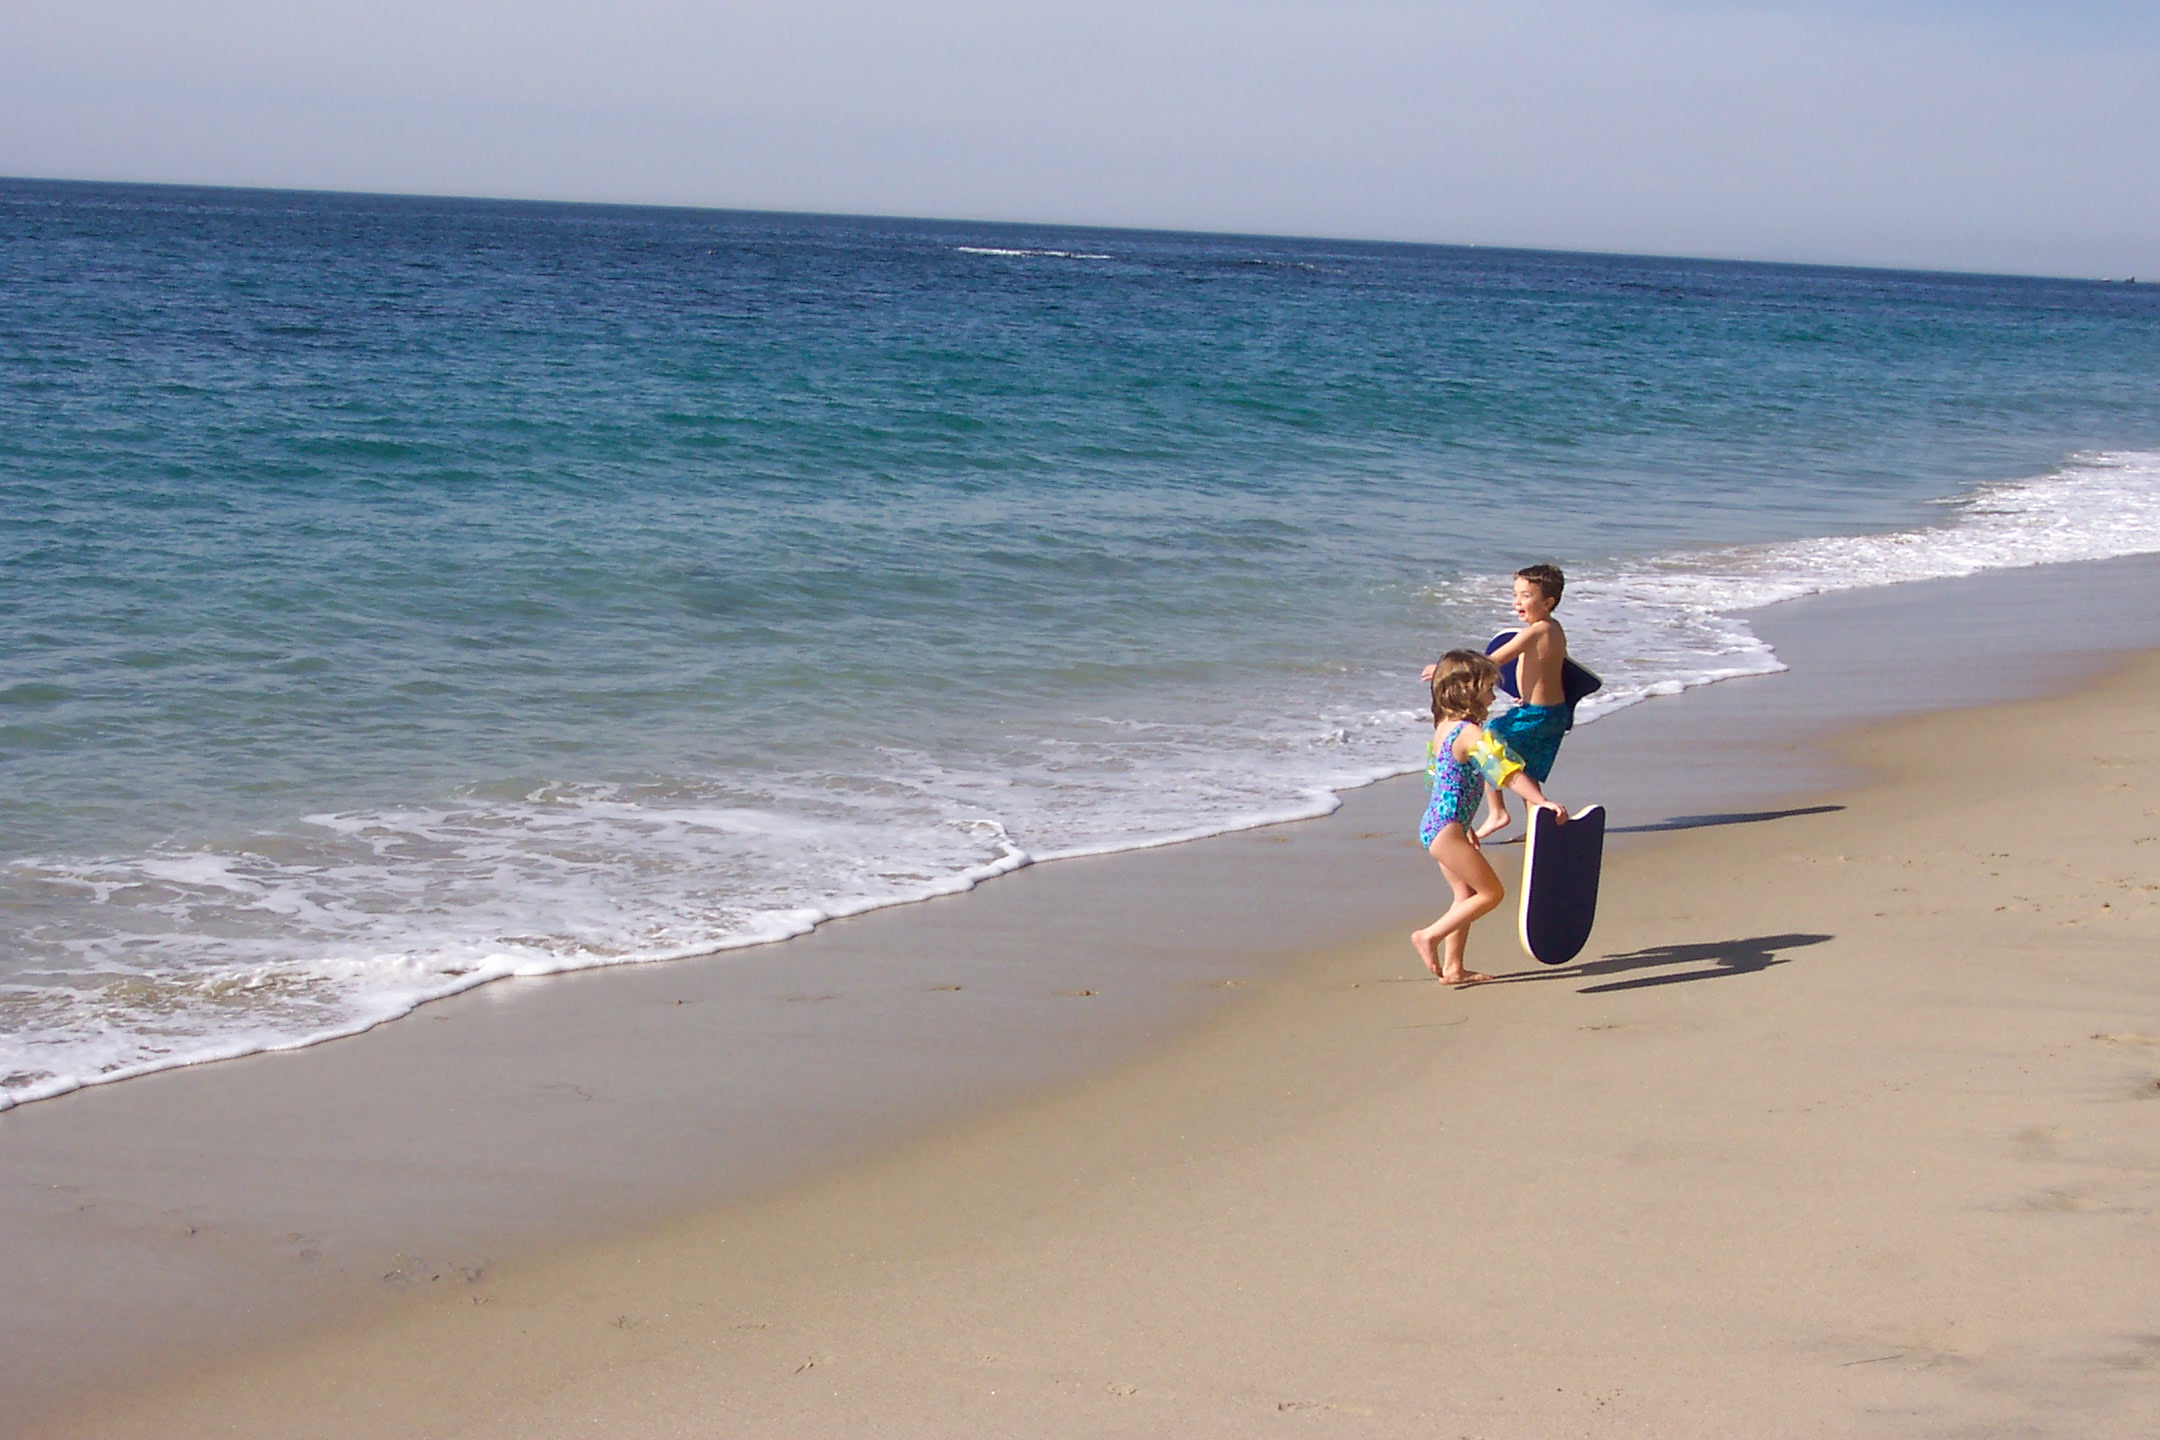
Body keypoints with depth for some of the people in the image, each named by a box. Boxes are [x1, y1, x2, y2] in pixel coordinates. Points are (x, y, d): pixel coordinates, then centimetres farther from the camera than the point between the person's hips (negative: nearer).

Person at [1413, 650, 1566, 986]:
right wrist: (1543, 802, -35)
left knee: (1466, 894, 16)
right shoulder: (1470, 734, -18)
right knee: (1491, 893, -3)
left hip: (1434, 827, 10)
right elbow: (1508, 772, -28)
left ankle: (1452, 967, 18)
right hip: (1446, 830, -10)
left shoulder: (1444, 728, 12)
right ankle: (1429, 936, -1)